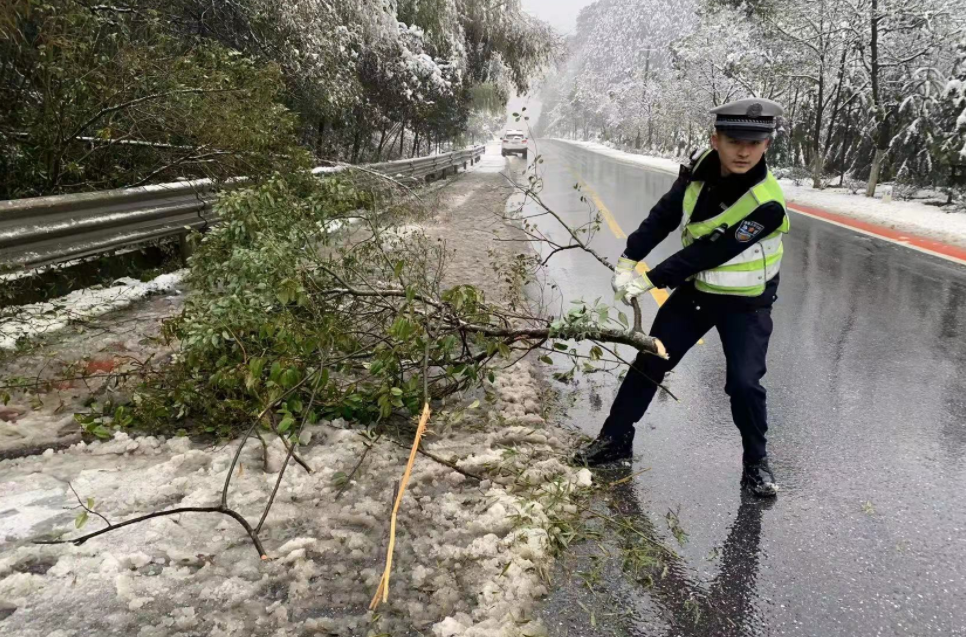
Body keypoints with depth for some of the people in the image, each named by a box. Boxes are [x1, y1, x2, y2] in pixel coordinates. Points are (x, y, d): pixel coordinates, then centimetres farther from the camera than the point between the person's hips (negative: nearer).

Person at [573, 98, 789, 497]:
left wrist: (651, 280, -25)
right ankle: (616, 438, 23)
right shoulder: (701, 166, -14)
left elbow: (707, 253, -29)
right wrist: (629, 260, -13)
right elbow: (664, 217, -5)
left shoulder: (766, 205, -31)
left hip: (745, 303, -5)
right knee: (649, 361, 8)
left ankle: (756, 462, 16)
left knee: (743, 383, -11)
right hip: (695, 288, 5)